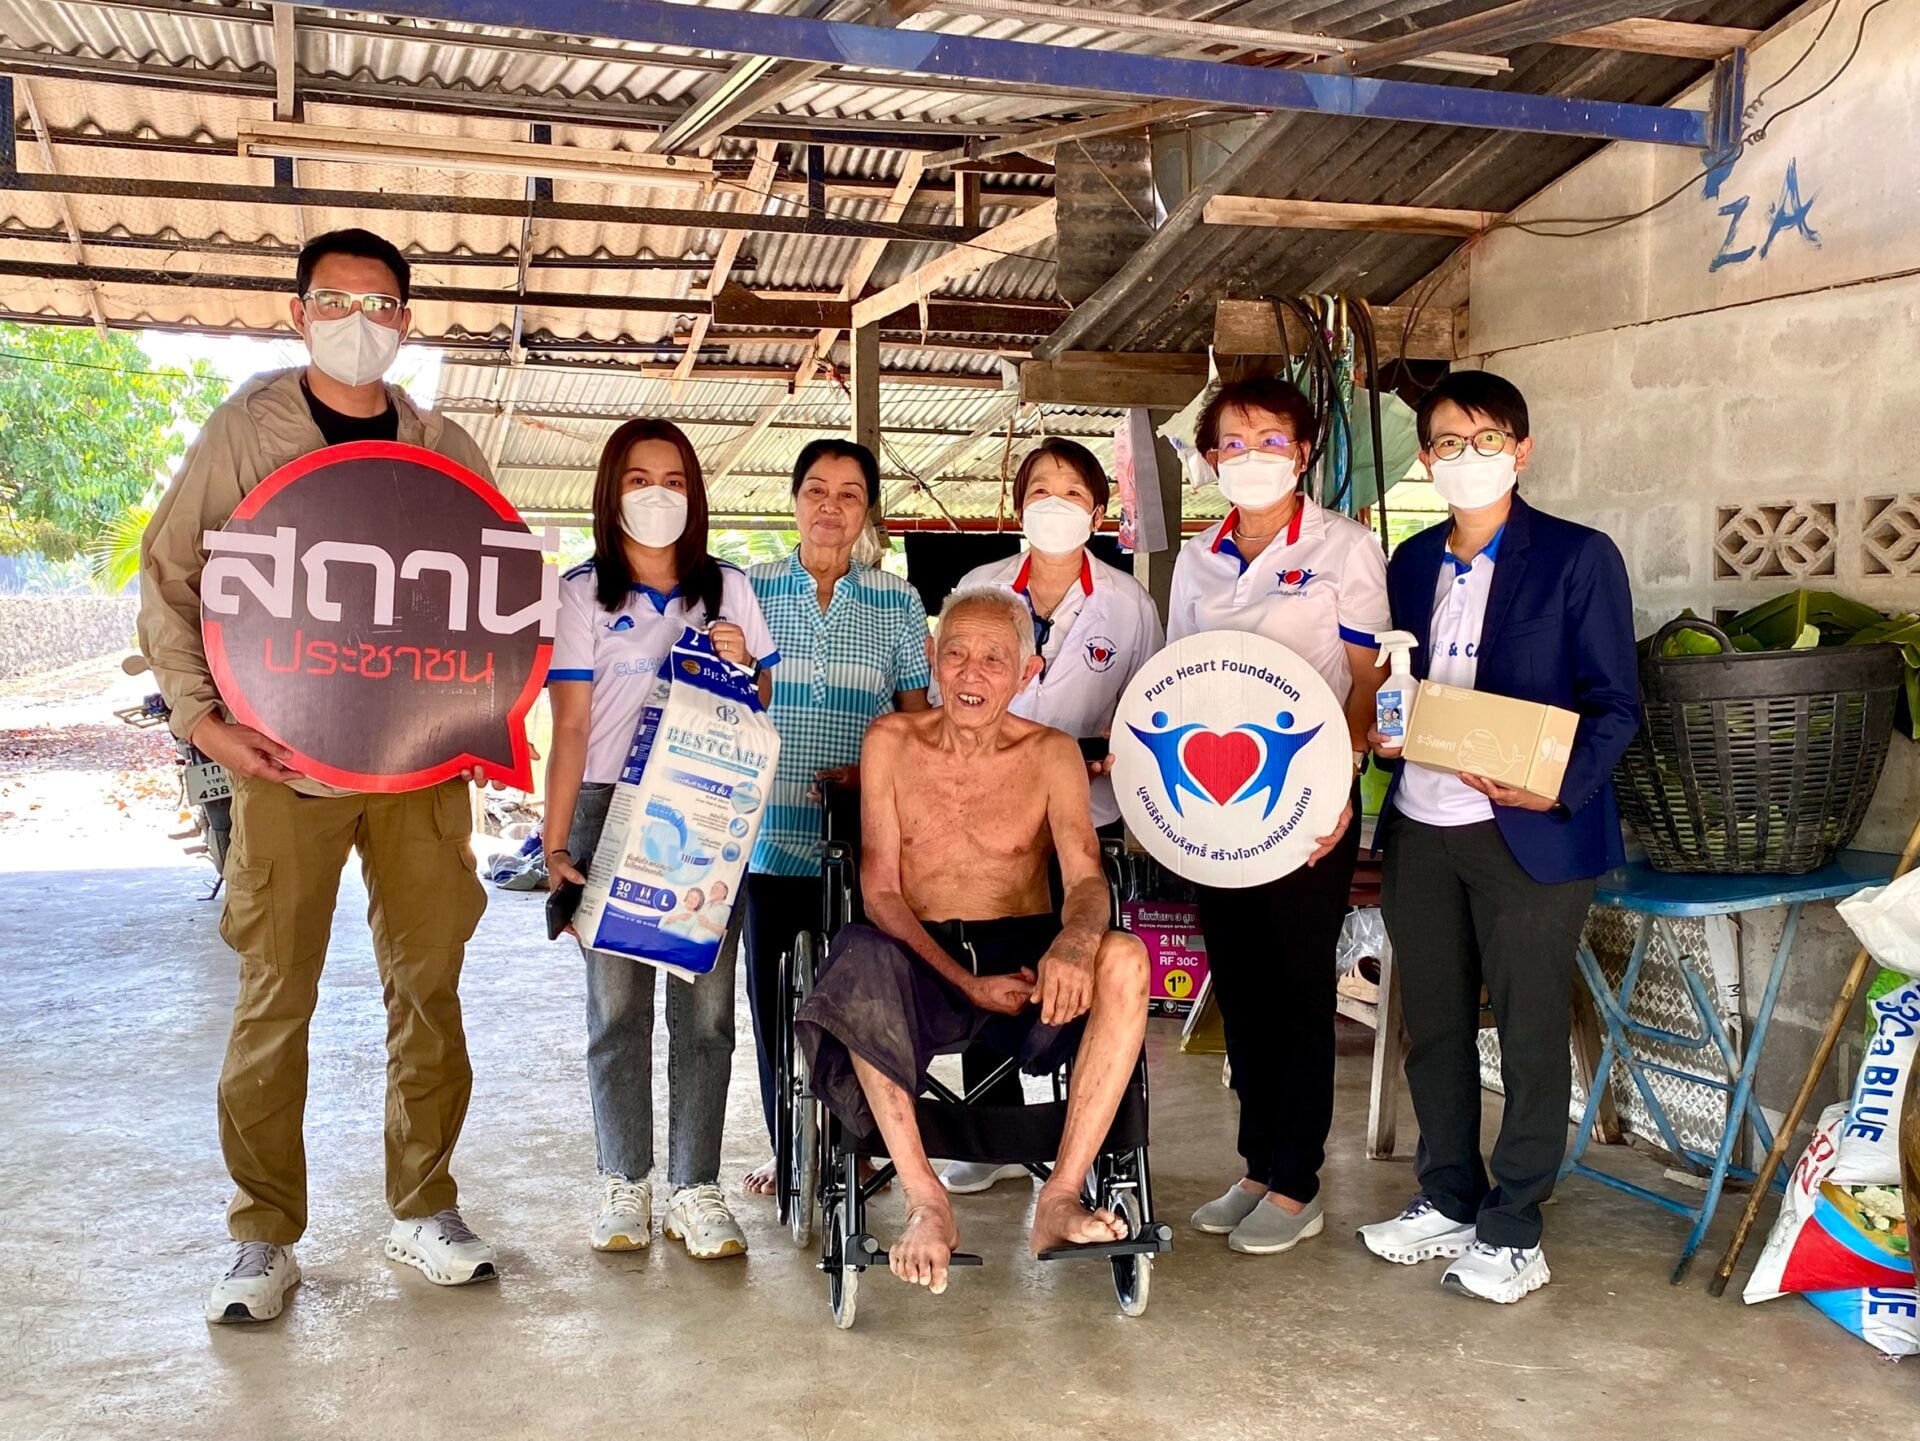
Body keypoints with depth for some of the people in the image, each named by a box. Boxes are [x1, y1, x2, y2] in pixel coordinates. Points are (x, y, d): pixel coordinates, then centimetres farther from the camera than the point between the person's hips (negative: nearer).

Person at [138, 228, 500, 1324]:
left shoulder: (446, 450, 9)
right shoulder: (247, 430, 3)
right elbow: (169, 574, 4)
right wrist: (199, 712, -6)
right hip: (286, 760, -2)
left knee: (428, 985, 6)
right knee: (274, 995, 1)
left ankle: (425, 1208, 21)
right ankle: (265, 1238, 14)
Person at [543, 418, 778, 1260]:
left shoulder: (728, 589, 12)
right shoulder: (584, 593, 6)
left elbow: (765, 710, 17)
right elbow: (571, 725, 1)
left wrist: (743, 665, -5)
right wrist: (555, 838, -7)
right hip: (611, 810, -1)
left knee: (705, 1006, 1)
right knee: (616, 1006, 3)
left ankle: (695, 1190, 10)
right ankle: (624, 1185, 16)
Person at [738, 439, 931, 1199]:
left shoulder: (897, 602, 7)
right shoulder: (750, 590, 7)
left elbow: (917, 718, 8)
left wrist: (874, 770, -10)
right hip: (771, 833, 1)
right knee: (775, 997, 5)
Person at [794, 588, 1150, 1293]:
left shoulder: (1052, 754, 5)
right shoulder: (892, 742, 4)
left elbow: (1086, 876, -7)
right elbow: (880, 891, 0)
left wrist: (1075, 940, -34)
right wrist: (966, 983, -15)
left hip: (1023, 956, 1)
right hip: (921, 958, 0)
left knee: (1124, 958, -31)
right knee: (862, 964, -36)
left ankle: (1061, 1198, -26)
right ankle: (925, 1200, -28)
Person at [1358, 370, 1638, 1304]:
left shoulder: (1578, 557, -3)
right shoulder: (1411, 564, 12)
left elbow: (1615, 703, -6)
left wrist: (1561, 789, -21)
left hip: (1527, 832, -5)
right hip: (1420, 827, 5)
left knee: (1531, 1033, 3)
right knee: (1433, 1025, 13)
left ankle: (1512, 1232, 17)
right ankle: (1448, 1200, 29)